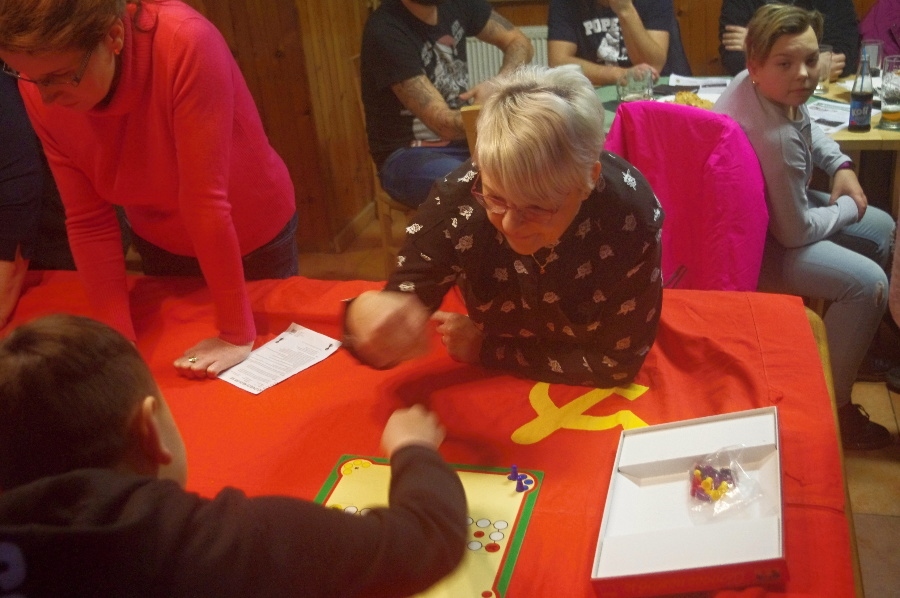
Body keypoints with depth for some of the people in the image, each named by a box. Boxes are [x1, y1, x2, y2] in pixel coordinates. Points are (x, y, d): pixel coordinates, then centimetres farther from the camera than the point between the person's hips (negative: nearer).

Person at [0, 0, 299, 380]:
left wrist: (237, 334, -28)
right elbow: (88, 222, -16)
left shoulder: (186, 45, -35)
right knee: (187, 389, 23)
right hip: (162, 245, 4)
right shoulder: (40, 89, -20)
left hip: (253, 236, -4)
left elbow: (205, 200, -35)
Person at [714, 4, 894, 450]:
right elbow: (795, 231, -26)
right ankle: (832, 406, -1)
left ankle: (858, 341, 37)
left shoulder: (765, 88, -9)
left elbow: (810, 129, 17)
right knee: (868, 283, -19)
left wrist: (841, 166, 1)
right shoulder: (776, 139, -37)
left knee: (881, 230, 18)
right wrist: (848, 207, -7)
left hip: (774, 207, 11)